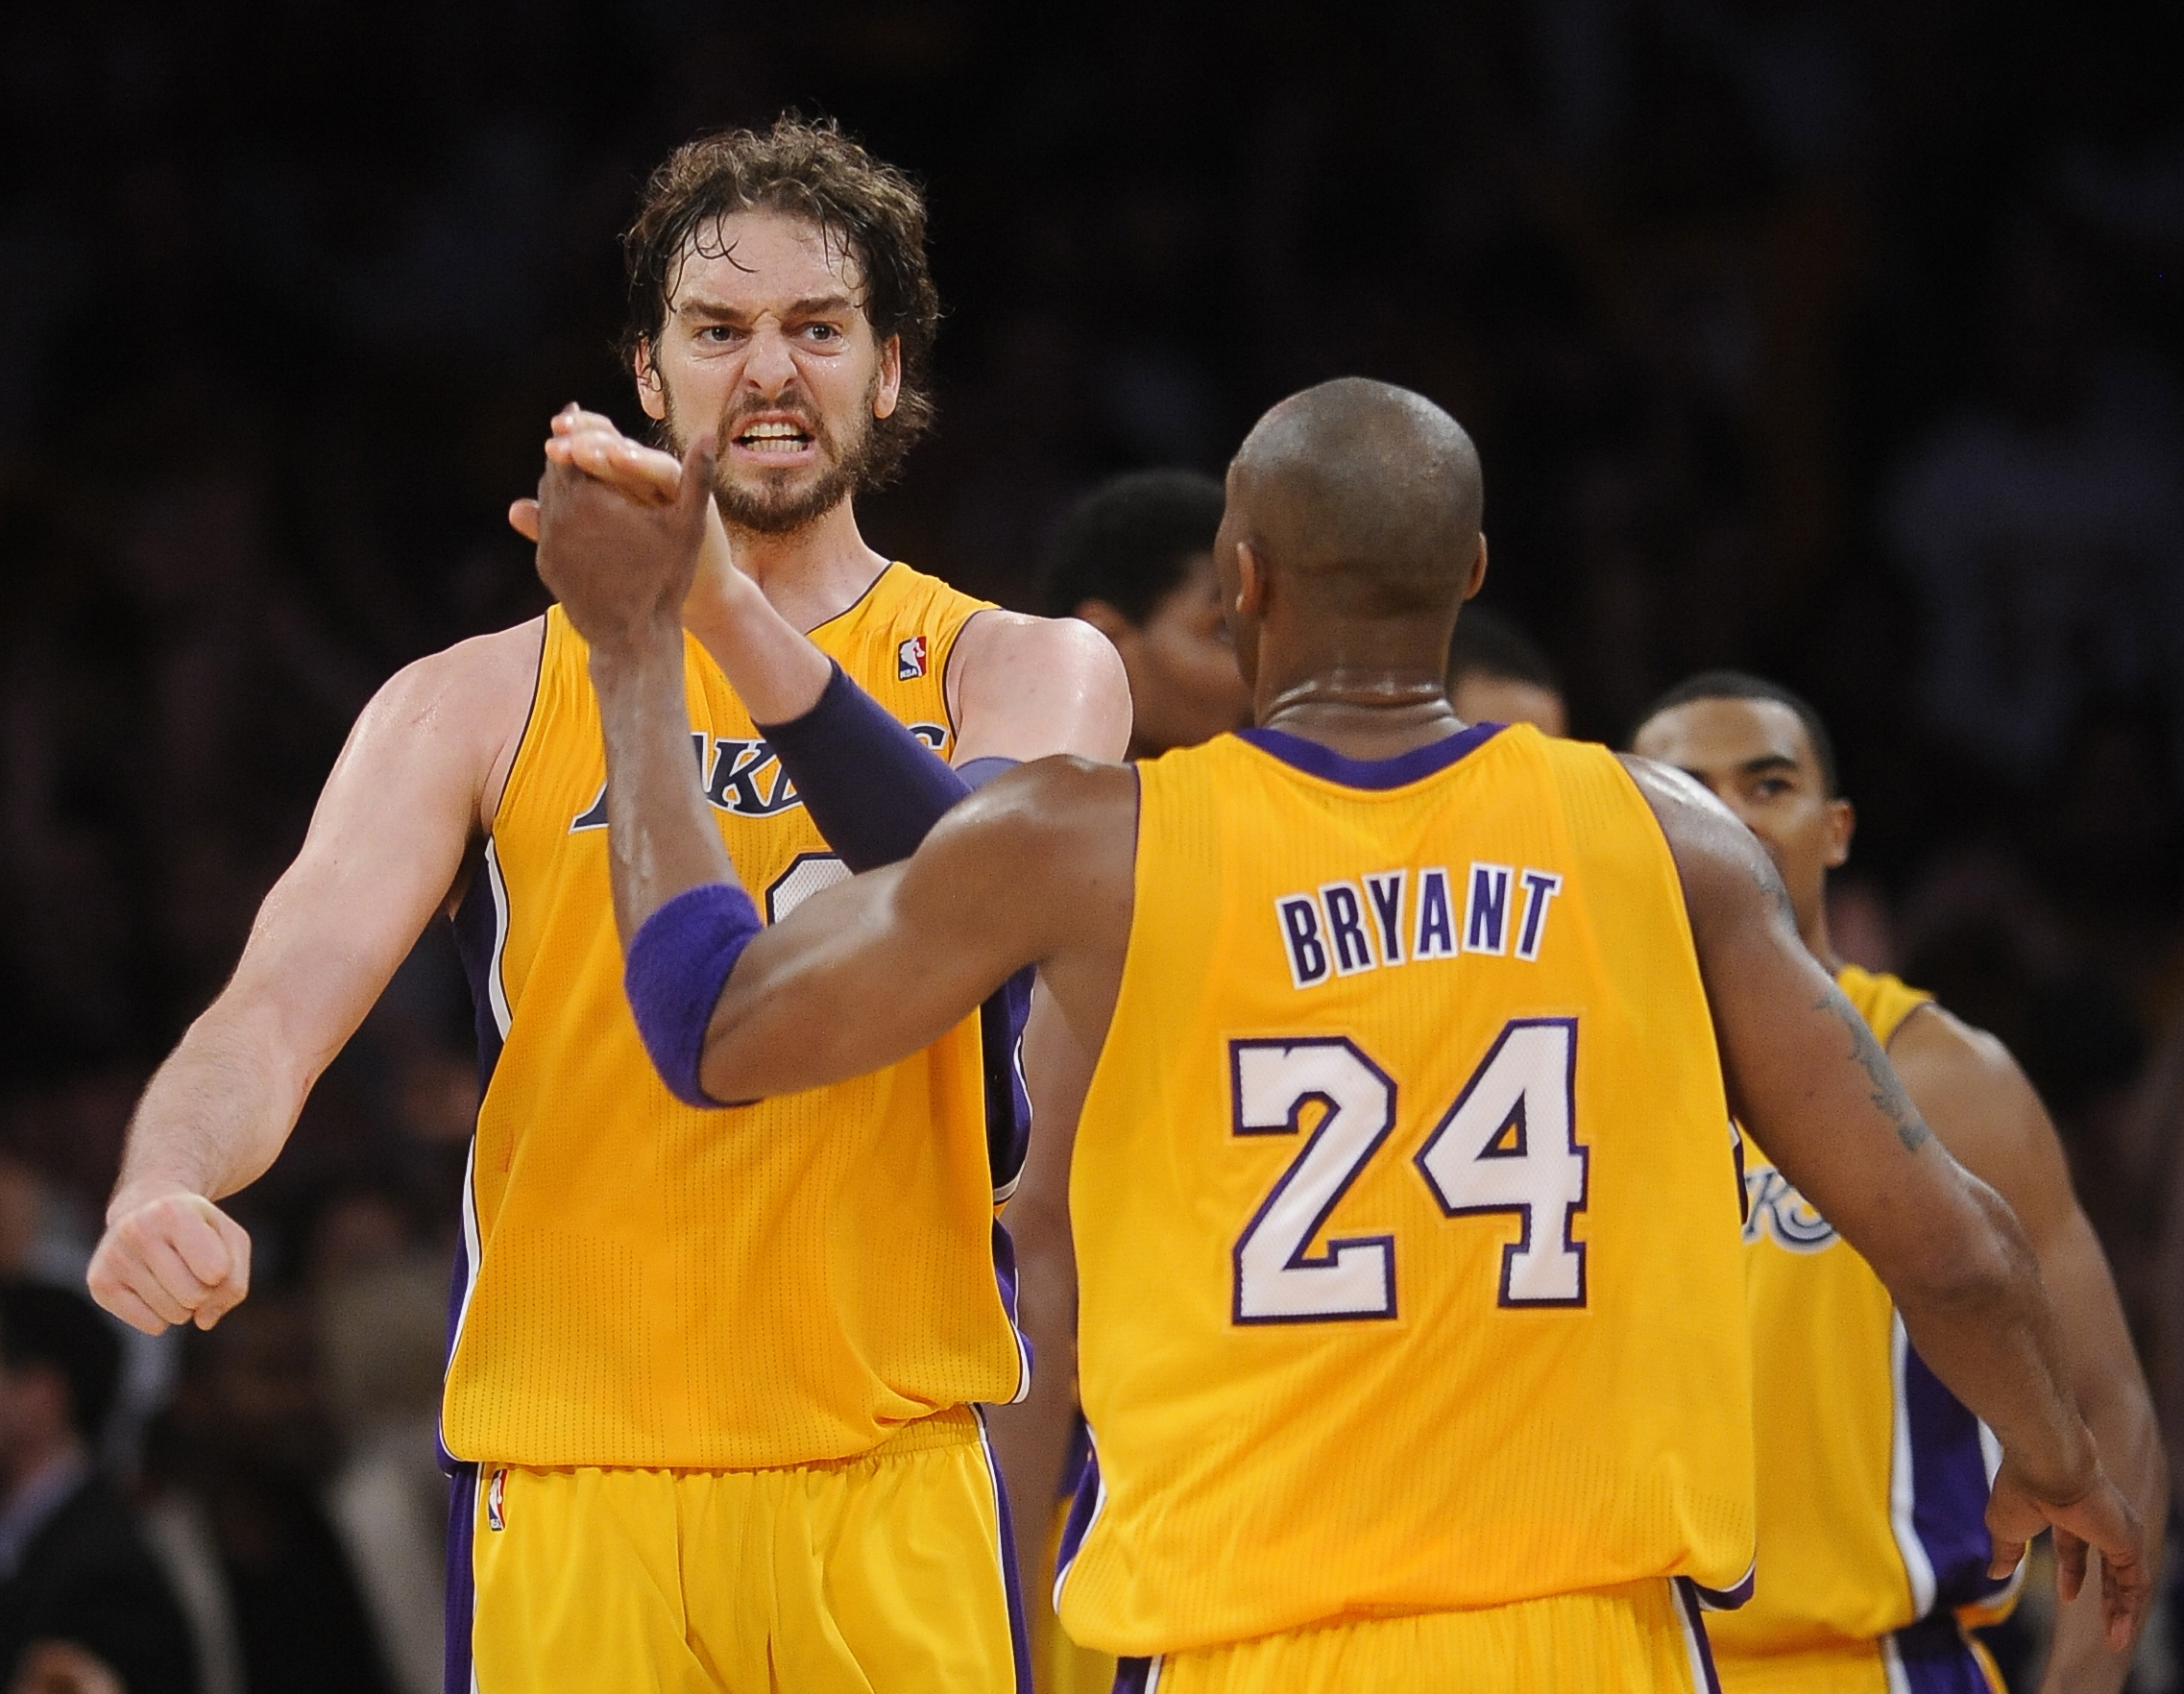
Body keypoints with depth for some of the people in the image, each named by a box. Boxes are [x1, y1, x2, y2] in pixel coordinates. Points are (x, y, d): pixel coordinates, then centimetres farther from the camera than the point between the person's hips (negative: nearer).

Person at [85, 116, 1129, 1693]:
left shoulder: (1021, 671, 6)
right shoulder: (482, 705, 8)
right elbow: (283, 1002, -5)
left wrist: (733, 615, -32)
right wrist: (166, 1184, -29)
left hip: (898, 1500, 0)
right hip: (573, 1501, 0)